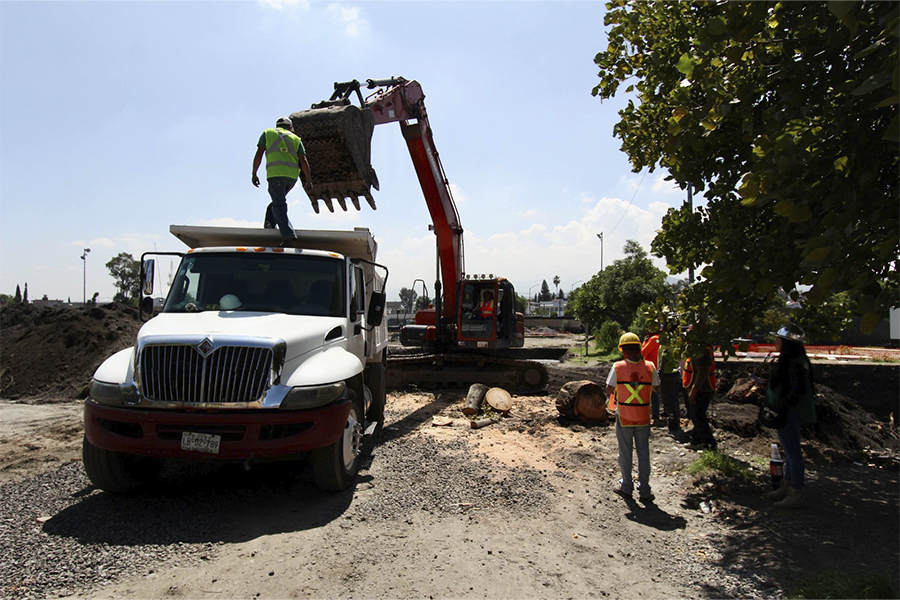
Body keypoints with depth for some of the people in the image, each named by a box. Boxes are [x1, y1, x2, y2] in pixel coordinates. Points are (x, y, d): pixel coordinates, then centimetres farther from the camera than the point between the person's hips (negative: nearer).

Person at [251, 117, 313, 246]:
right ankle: (270, 223, 18)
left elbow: (259, 154, 6)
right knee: (279, 201, 25)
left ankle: (288, 234, -16)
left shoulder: (268, 133, 17)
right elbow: (303, 161, 7)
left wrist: (254, 174, 8)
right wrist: (308, 181, 6)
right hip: (292, 176, 3)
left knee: (279, 204, -4)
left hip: (275, 174, -3)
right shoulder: (296, 139, 19)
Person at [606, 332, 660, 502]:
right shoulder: (650, 367, -8)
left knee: (625, 452, 12)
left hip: (623, 417, -1)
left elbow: (608, 390, -7)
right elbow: (656, 388, 6)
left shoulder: (618, 367, -13)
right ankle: (644, 491, 17)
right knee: (643, 452, 12)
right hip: (643, 416, 1)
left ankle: (626, 487, 23)